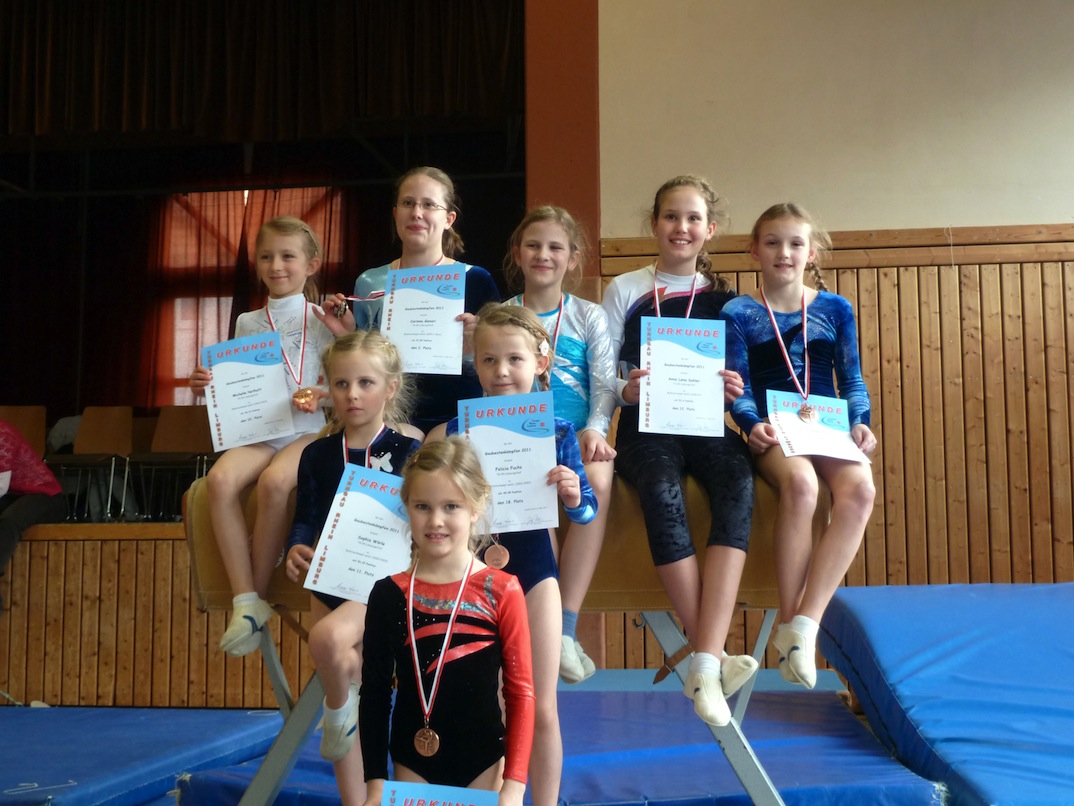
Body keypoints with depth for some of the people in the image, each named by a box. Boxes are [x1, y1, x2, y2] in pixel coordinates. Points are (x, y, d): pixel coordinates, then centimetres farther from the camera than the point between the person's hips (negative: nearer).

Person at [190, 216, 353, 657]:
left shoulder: (324, 318, 9)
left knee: (274, 482, -35)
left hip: (310, 428, -3)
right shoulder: (248, 323, 19)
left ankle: (259, 593, -18)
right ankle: (245, 602, -27)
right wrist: (206, 386, 3)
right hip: (258, 431, 4)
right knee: (220, 479, -29)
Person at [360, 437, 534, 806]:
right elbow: (374, 692, 1)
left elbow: (520, 692, -7)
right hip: (412, 765, 1)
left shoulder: (502, 591, -10)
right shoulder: (390, 594, -4)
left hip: (482, 766, -1)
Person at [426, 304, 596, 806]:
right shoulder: (454, 430, -6)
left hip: (534, 570, 0)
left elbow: (586, 512, 1)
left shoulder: (557, 431, -5)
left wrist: (572, 494, -21)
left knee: (541, 710, 7)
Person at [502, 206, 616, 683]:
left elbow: (605, 385, 3)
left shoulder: (589, 317, 13)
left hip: (577, 433, 0)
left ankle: (567, 623, -28)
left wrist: (594, 429, -14)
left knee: (597, 482, -35)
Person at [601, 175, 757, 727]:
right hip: (644, 428, -1)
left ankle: (703, 663, -39)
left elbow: (738, 379, 15)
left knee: (738, 482, -33)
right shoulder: (625, 290, 10)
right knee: (662, 493, -36)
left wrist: (734, 390, -9)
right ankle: (714, 657, -27)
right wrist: (625, 391, -17)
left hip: (706, 426, 2)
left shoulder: (723, 296, 14)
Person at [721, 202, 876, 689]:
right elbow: (738, 389, 2)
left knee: (859, 489, -31)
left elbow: (852, 380, 14)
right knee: (800, 484, -36)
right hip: (772, 432, -2)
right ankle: (790, 621, -23)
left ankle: (805, 622, -28)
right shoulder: (738, 313, 6)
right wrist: (752, 425, -17)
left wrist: (859, 423, -4)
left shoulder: (835, 309, 13)